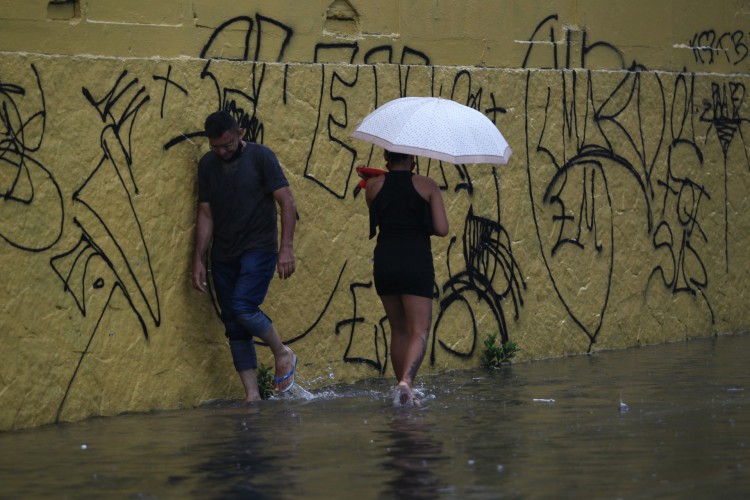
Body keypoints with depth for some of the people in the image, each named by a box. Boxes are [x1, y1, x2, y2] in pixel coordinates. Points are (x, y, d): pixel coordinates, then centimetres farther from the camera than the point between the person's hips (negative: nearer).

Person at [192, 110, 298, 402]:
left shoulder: (260, 157, -6)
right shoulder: (208, 165, 8)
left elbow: (287, 202, -8)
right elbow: (205, 214, 11)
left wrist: (286, 247, -16)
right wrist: (199, 260, 5)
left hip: (258, 249, -5)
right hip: (224, 255, 5)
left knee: (243, 307, -24)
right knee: (234, 327, 2)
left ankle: (282, 354, 1)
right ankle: (252, 395, 6)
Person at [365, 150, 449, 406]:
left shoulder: (374, 185, 4)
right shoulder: (427, 186, 0)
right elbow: (442, 229, -5)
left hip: (384, 262, 3)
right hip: (417, 263, -3)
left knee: (398, 330, 15)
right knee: (419, 331, -4)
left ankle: (406, 393, 17)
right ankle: (406, 381, -28)